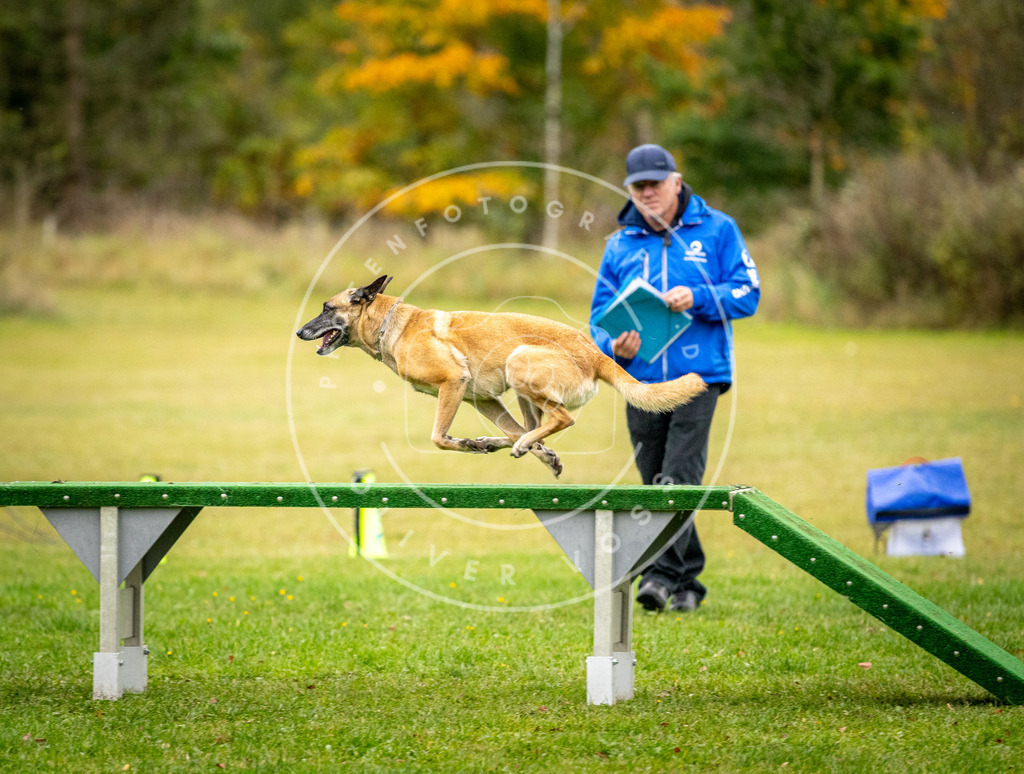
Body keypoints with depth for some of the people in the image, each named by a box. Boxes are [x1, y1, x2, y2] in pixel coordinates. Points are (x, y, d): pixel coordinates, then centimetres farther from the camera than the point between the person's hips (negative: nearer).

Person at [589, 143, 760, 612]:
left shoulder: (716, 230, 4)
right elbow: (601, 315, 11)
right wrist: (614, 346, -11)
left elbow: (747, 294, 0)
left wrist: (696, 298, -16)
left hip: (698, 378, -4)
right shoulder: (620, 245, 11)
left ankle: (663, 574, -21)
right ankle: (687, 583, 18)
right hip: (642, 382, 4)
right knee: (657, 484, 7)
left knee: (680, 477, -16)